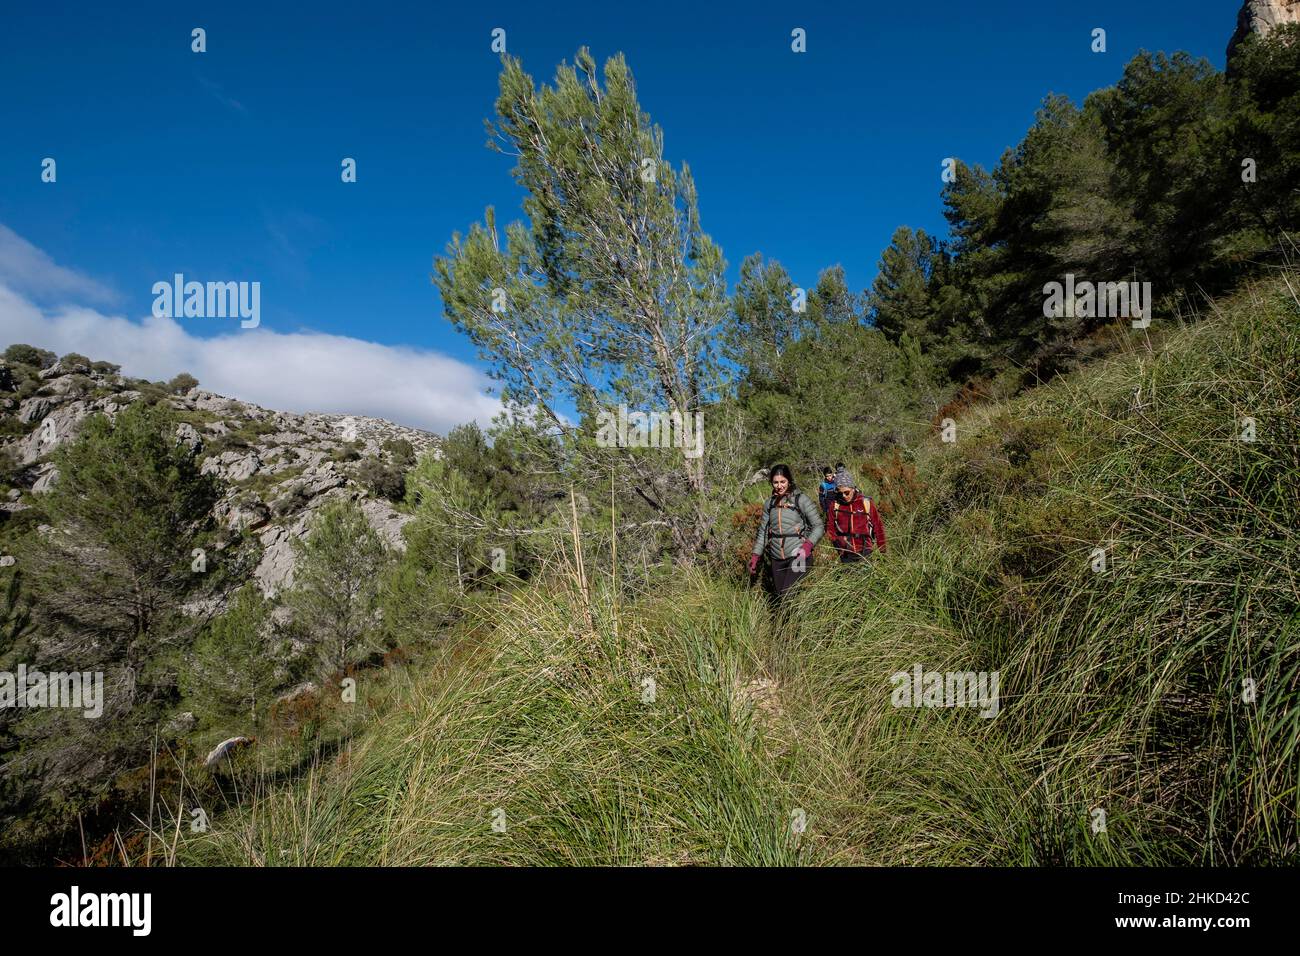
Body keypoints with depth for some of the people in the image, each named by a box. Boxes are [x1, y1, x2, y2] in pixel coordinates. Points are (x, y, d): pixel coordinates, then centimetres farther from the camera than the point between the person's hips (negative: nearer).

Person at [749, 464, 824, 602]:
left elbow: (819, 526, -5)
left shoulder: (801, 499, -5)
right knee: (778, 598, 7)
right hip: (777, 559, 5)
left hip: (797, 556, -5)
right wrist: (755, 555, 9)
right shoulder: (770, 503, 10)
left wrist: (808, 544, -22)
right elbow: (763, 531, 16)